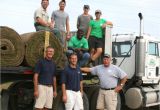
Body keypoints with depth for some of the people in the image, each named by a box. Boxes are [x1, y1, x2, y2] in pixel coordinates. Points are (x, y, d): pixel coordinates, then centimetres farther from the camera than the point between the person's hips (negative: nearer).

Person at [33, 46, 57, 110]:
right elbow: (35, 76, -9)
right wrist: (36, 90, -16)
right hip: (42, 86, -6)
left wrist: (55, 90, 16)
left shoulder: (53, 64, 13)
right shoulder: (40, 62, -5)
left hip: (50, 87, 6)